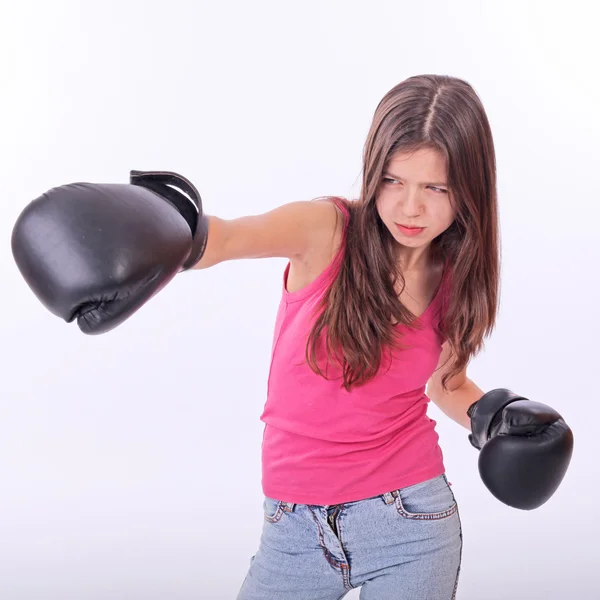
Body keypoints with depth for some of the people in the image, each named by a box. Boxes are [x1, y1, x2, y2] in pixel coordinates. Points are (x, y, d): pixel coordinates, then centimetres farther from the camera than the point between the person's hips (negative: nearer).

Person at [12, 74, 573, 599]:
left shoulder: (458, 280, -2)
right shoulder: (329, 230, -12)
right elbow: (230, 236, -34)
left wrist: (491, 416, -3)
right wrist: (172, 233, -55)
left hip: (409, 524, 1)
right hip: (295, 529, -1)